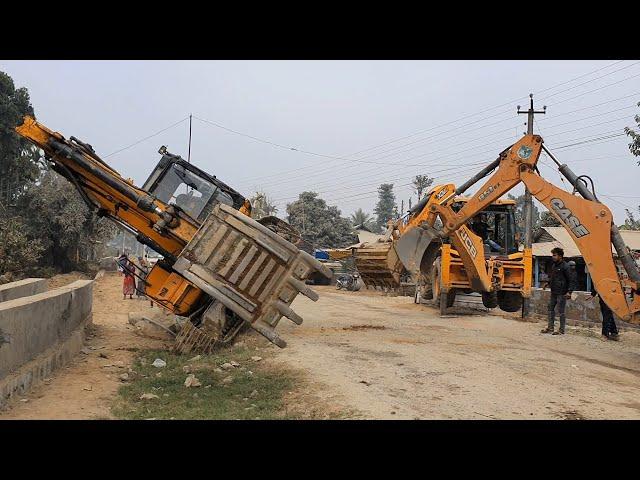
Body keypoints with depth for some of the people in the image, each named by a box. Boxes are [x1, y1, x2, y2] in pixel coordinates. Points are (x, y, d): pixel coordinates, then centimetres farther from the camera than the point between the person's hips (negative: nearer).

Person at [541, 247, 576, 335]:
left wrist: (569, 292, -21)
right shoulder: (553, 265, 11)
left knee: (561, 312, -2)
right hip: (553, 292, 9)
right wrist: (548, 283, 15)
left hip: (562, 293, -9)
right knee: (550, 308, 13)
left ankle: (562, 330, 6)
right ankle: (550, 327, 22)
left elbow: (572, 280, -14)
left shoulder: (565, 266, -14)